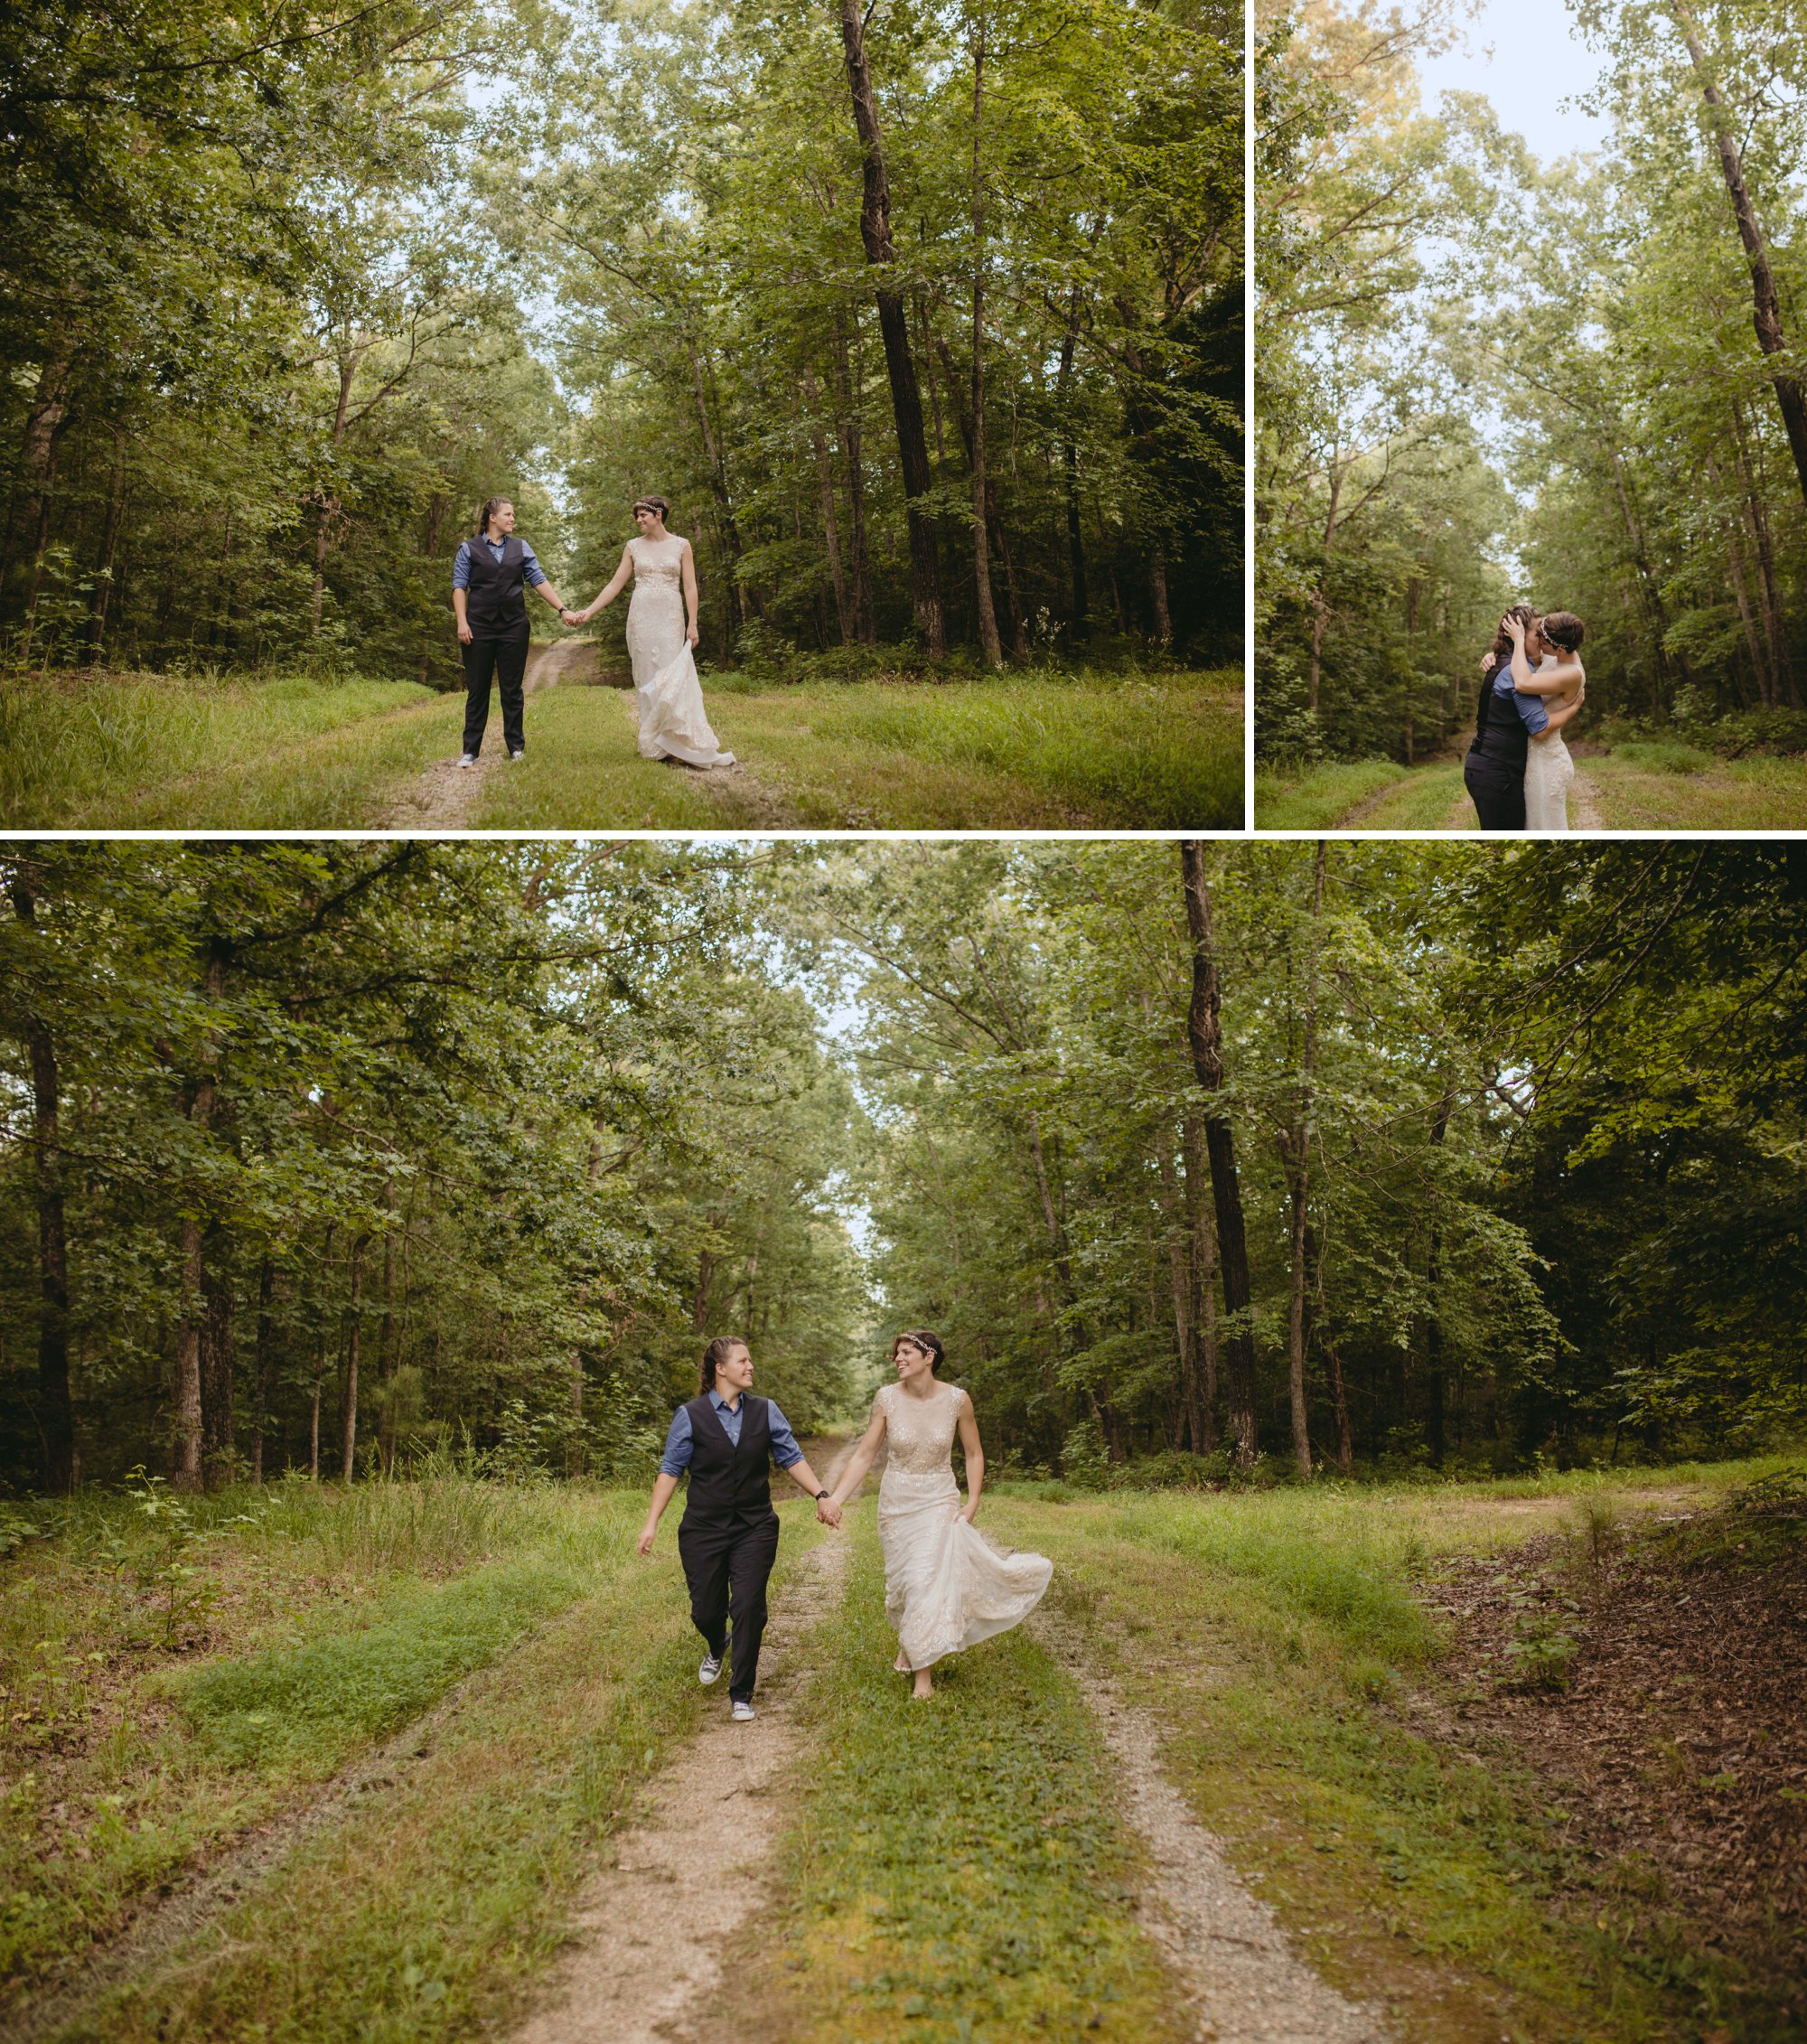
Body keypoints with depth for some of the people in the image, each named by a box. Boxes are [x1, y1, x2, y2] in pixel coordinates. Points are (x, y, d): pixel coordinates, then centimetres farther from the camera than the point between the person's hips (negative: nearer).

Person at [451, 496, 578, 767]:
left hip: (514, 625, 2)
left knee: (512, 689, 6)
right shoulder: (469, 548, 4)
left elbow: (539, 581, 6)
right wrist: (462, 622, -10)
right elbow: (459, 586, 0)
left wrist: (561, 609, -4)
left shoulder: (521, 548, 10)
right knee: (477, 689, 2)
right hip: (479, 626, -2)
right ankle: (470, 750, 7)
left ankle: (516, 747, 14)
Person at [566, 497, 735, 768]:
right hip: (641, 617, 2)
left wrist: (693, 624, -7)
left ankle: (676, 743, -3)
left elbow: (690, 587, 1)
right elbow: (615, 585, 7)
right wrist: (589, 612, 0)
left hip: (670, 618, -2)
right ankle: (655, 746, 4)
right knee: (648, 680, 1)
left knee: (672, 678, -7)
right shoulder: (633, 547, 8)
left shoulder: (681, 545, 4)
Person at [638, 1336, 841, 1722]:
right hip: (704, 1528, -1)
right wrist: (651, 1523, -7)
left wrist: (821, 1497, -9)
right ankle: (716, 1650, 45)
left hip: (755, 1528, 1)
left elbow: (792, 1459, 3)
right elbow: (670, 1470, -2)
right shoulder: (690, 1416, -4)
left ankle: (741, 1694, 8)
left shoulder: (766, 1412, 3)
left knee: (748, 1607, -7)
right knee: (706, 1610, 7)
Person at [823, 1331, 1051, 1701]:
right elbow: (864, 1455, -6)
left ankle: (923, 1673, 2)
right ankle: (908, 1645, 38)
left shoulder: (956, 1400, -11)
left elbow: (974, 1454, 3)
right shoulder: (887, 1399, -10)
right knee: (905, 1581, 9)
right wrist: (835, 1499, -15)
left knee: (930, 1579, -10)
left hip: (941, 1501, -1)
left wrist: (972, 1502, -6)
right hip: (897, 1502, 1)